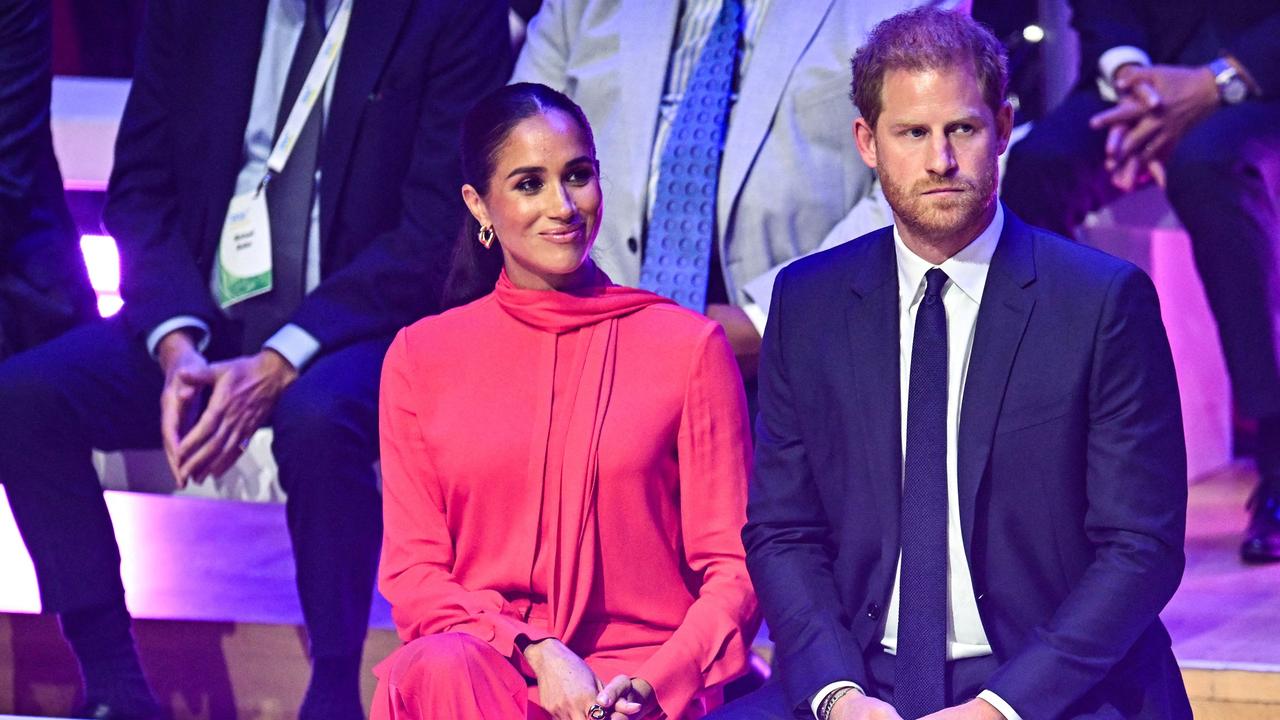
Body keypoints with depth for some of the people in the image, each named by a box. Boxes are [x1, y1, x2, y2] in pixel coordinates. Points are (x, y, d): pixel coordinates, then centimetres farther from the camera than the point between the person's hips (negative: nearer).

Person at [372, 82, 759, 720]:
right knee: (444, 668, -36)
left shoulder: (689, 347, 8)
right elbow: (412, 572, 7)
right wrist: (536, 654, -11)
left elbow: (733, 570, 6)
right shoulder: (421, 356, 12)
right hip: (480, 659, 2)